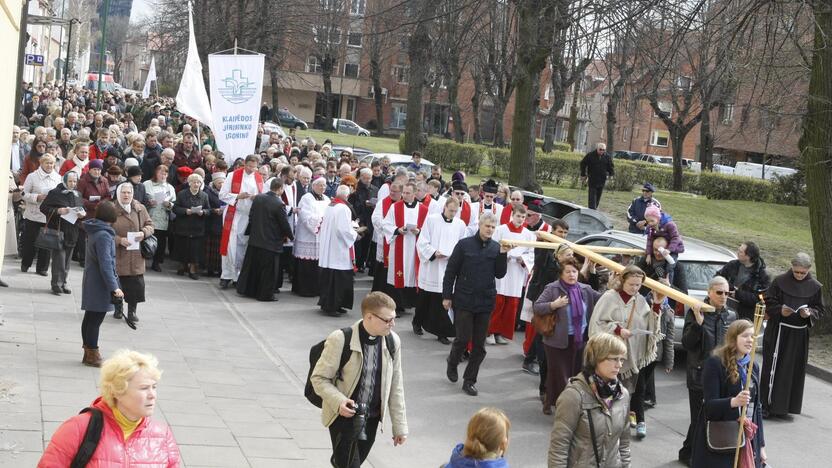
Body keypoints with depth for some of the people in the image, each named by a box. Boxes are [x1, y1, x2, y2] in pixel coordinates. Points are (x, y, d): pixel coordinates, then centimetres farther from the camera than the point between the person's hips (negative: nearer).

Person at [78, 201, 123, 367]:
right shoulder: (104, 235, -20)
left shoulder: (94, 231, 9)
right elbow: (105, 264, -24)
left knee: (90, 318, 15)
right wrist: (114, 287, -23)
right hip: (99, 285, -10)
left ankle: (89, 353, 25)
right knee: (95, 320, -1)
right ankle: (92, 355, 6)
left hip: (91, 283, 10)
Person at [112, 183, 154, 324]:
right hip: (117, 254, -2)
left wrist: (144, 233, -9)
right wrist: (119, 240, -16)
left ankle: (132, 310, 10)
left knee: (136, 283, -3)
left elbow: (150, 224, 12)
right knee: (117, 282, 4)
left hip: (135, 254, 2)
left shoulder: (140, 209, 5)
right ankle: (118, 309, 23)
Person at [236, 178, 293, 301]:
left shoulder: (257, 198, -1)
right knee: (268, 269, 4)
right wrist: (290, 236, 6)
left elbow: (251, 217, 7)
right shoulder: (279, 204, -19)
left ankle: (247, 289, 27)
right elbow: (284, 224, -12)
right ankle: (265, 294, 10)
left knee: (252, 265, 17)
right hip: (271, 242, -6)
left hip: (254, 239, 6)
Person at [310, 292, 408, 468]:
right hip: (344, 414, -4)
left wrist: (400, 426, 6)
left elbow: (395, 386, 3)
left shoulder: (393, 341, -4)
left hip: (372, 418, 4)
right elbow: (318, 377, -9)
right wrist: (338, 401, -26)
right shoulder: (340, 340, -18)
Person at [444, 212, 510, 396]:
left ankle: (469, 381, 16)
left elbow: (500, 274, 2)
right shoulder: (464, 244, -5)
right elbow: (450, 271, -1)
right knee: (463, 339, -1)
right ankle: (452, 363, 30)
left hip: (485, 302, 3)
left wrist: (503, 254, -10)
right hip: (464, 300, -3)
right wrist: (446, 296, -2)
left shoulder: (496, 248, 3)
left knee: (479, 344, 5)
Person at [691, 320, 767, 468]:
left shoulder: (753, 367, 12)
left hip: (747, 442, 6)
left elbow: (757, 408, 16)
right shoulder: (715, 363, -8)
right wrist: (734, 401, -34)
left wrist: (761, 446, 14)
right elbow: (710, 405, -15)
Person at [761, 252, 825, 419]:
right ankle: (769, 404, 3)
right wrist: (780, 310, -18)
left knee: (795, 370, 5)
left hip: (800, 335, 2)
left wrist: (810, 313, -13)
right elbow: (769, 303, 1)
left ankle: (784, 406, 15)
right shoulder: (780, 281, -4)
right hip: (778, 332, -2)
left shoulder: (814, 287, 2)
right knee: (774, 367, -4)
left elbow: (820, 309, 8)